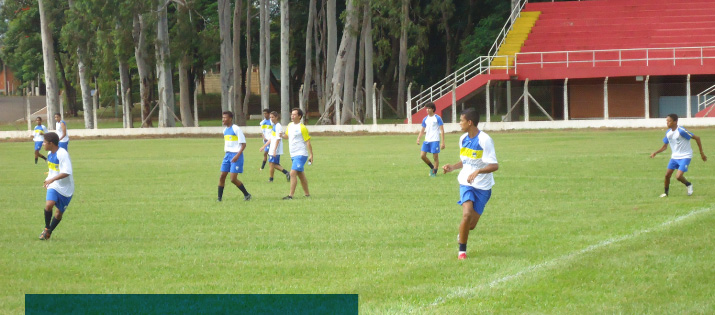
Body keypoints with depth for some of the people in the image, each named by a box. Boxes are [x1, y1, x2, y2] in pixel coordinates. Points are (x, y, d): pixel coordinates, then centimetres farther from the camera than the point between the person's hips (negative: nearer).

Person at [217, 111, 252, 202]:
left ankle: (247, 194, 6)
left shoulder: (236, 129, -12)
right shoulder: (225, 130, 11)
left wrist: (237, 155, -22)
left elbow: (243, 144, -13)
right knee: (222, 177, 2)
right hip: (227, 155, 8)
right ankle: (219, 197, 8)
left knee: (233, 179, -10)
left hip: (236, 155, -8)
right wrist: (226, 153, 18)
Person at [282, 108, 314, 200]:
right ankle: (307, 194, 23)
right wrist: (282, 136, 3)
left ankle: (291, 195, -19)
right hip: (293, 155, 8)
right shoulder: (290, 125, 11)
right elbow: (287, 136, 26)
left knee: (293, 173, -17)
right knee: (301, 175, 14)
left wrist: (311, 155, -12)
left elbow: (308, 142, -10)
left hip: (301, 154, -8)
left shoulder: (302, 128, -11)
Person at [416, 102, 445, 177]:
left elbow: (442, 130, -5)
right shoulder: (425, 119, 11)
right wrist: (419, 138, -1)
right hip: (427, 140, 5)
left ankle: (434, 172, 8)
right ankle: (432, 167, 18)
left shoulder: (437, 118, -4)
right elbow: (422, 130, 18)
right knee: (422, 155, -3)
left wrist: (443, 142, -11)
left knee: (435, 157, -2)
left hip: (435, 140, -5)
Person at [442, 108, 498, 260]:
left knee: (471, 224, 4)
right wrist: (452, 167, 2)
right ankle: (462, 250, -7)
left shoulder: (484, 140, -17)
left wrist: (478, 171, -36)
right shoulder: (463, 139, 4)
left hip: (482, 186, -3)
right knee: (467, 215, -21)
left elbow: (494, 166, -21)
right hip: (466, 183, 3)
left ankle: (462, 234, 40)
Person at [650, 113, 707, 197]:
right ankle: (666, 192, 26)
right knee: (667, 175, 3)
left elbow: (697, 138, -16)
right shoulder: (668, 133, 0)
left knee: (678, 176, -18)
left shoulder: (681, 131, -23)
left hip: (685, 156, -7)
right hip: (675, 156, 7)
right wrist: (655, 153, -4)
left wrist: (701, 153, -13)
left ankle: (688, 185, 13)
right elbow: (664, 146, 14)